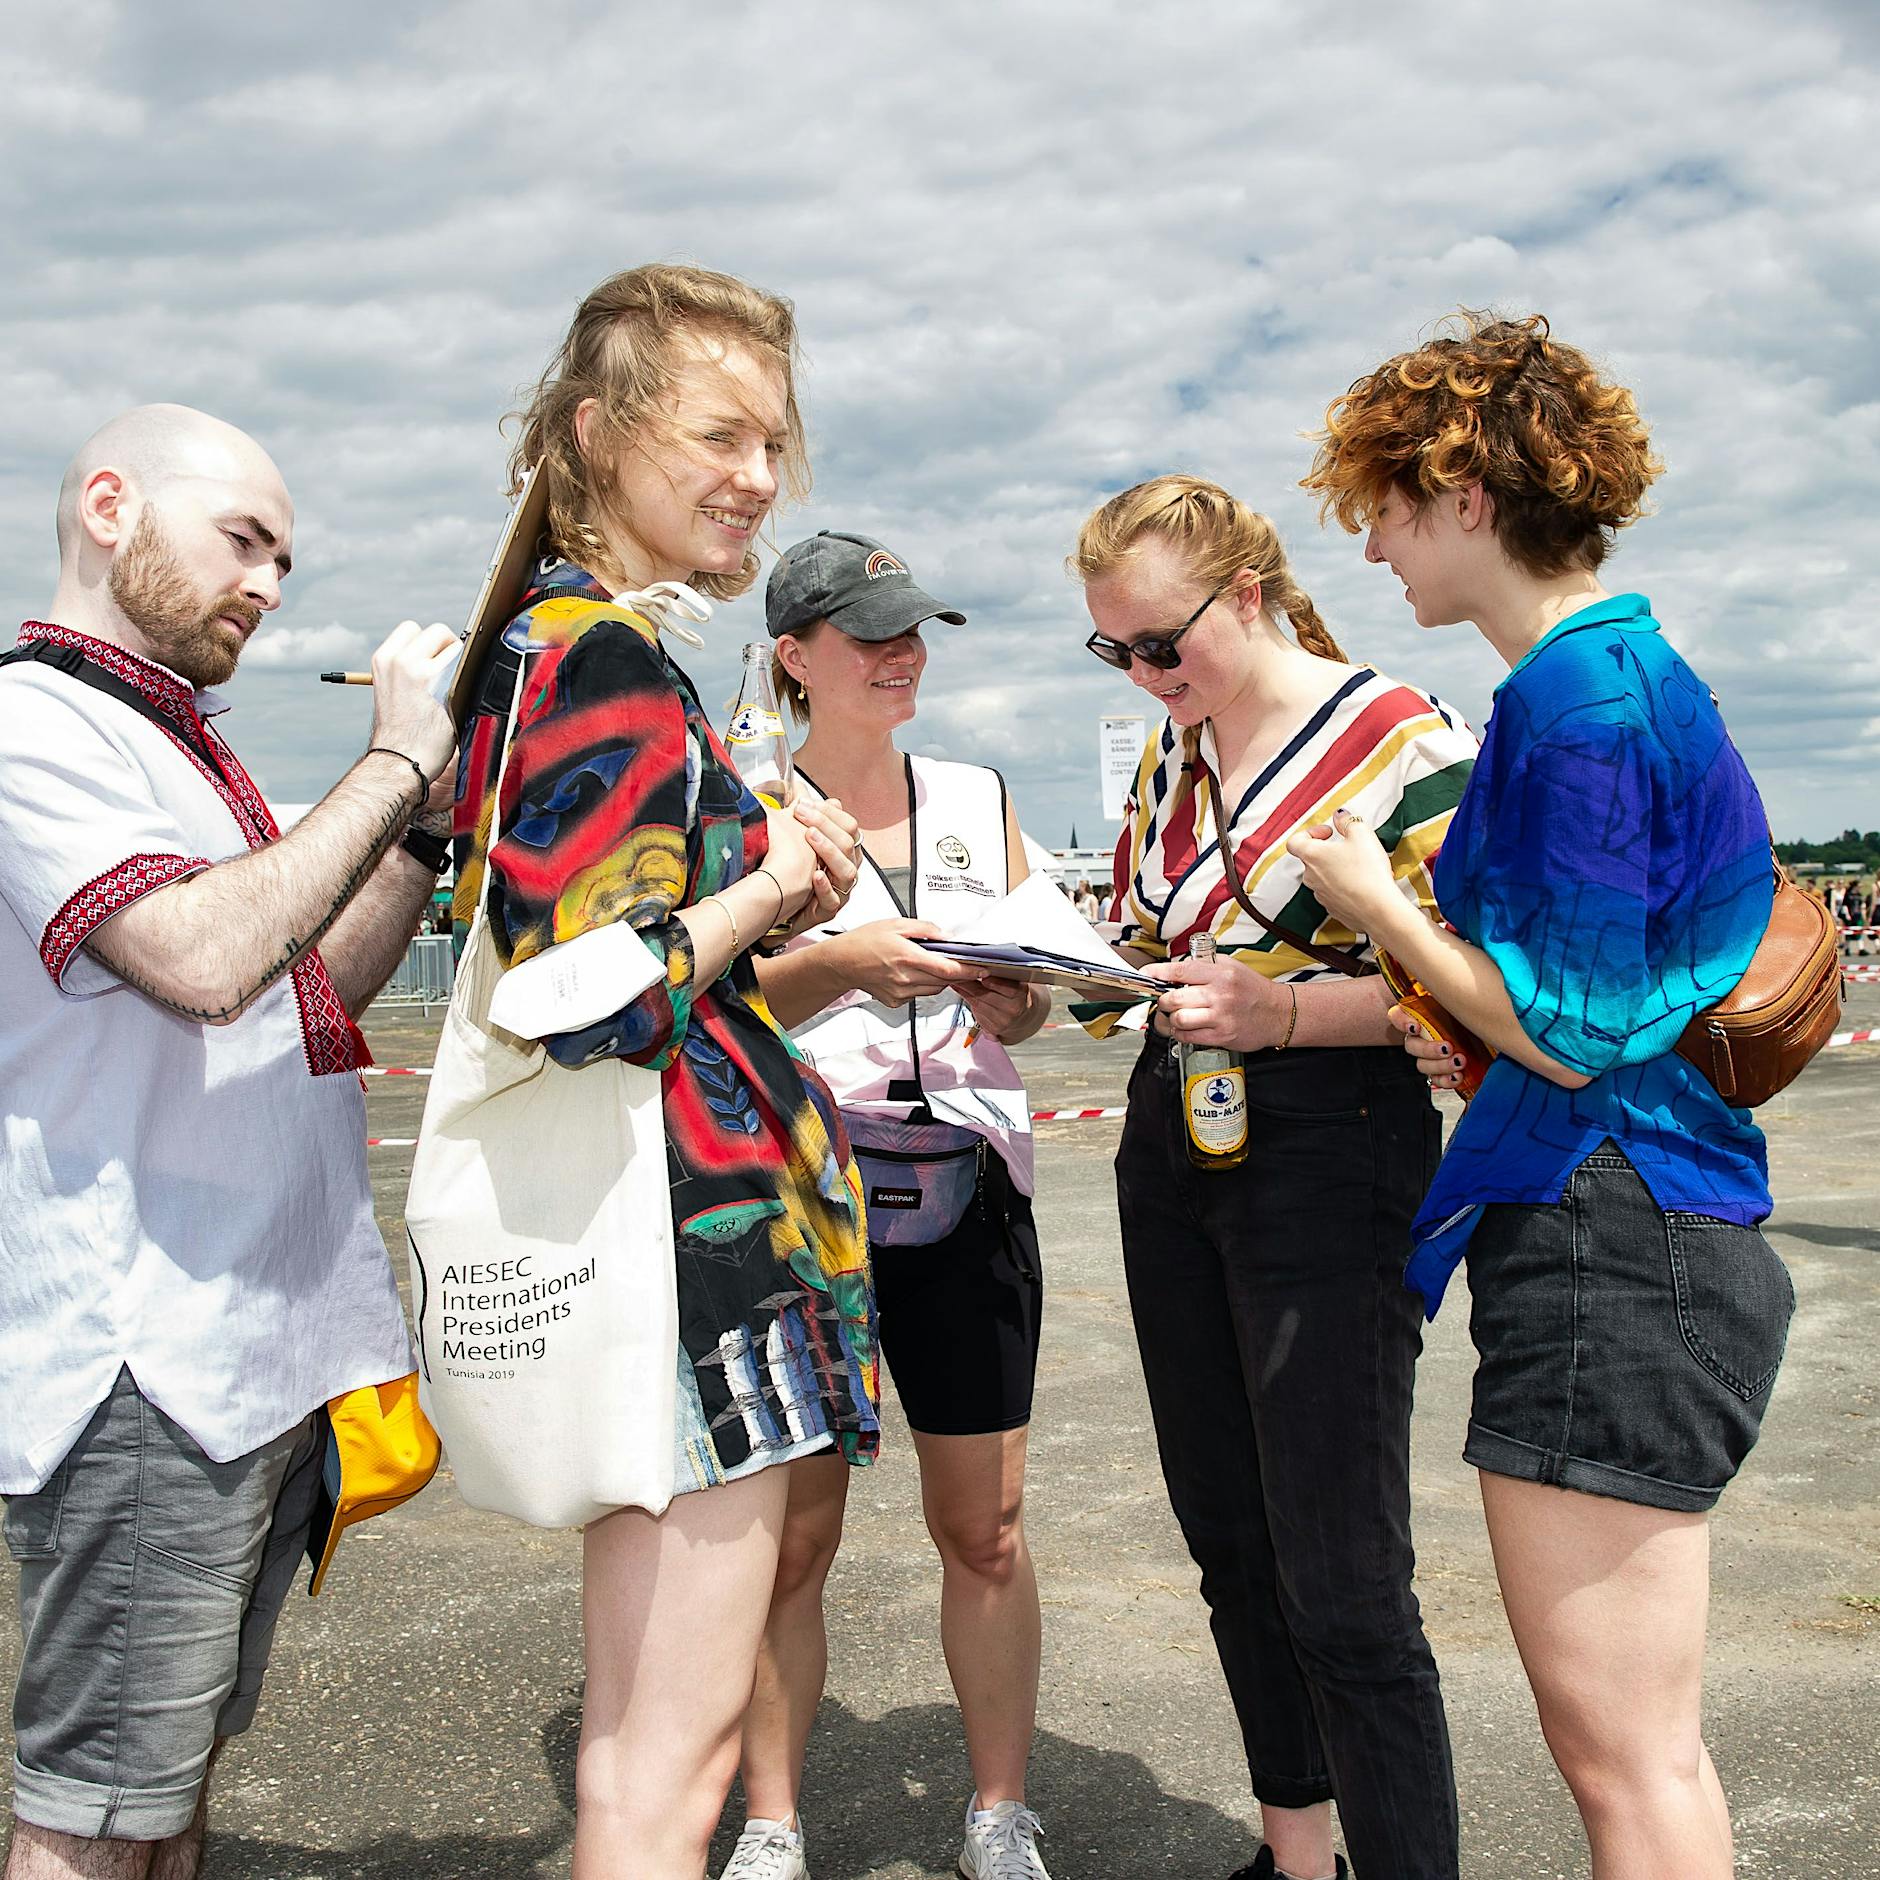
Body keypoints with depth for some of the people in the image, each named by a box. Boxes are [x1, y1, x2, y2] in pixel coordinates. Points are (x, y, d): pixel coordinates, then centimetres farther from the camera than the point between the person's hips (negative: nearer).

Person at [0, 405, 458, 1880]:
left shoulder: (178, 743, 19)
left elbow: (321, 985, 20)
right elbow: (205, 959, -26)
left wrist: (430, 822, 7)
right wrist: (392, 765, -16)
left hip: (271, 1343, 9)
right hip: (146, 1359, -9)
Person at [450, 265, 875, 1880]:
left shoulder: (550, 638, 15)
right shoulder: (611, 658, -15)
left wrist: (774, 899, 9)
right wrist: (768, 888, -8)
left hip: (643, 1203, 11)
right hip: (684, 1209, -10)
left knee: (648, 1729, 20)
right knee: (669, 1750, 0)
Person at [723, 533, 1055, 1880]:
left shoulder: (982, 802, 13)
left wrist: (1015, 1003, -4)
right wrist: (840, 963, -23)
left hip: (966, 1191, 3)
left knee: (987, 1527, 5)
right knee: (791, 1532, 2)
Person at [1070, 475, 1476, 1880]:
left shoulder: (1405, 741, -9)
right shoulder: (1169, 754, 12)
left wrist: (1282, 1013, -25)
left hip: (1328, 1161, -7)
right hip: (1171, 1152, 8)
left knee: (1342, 1593, -7)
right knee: (1229, 1545, 15)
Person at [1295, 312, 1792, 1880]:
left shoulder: (1579, 694, -16)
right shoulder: (1635, 669, 16)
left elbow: (1572, 1033, -17)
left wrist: (1373, 899, -5)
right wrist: (1466, 1029, 10)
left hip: (1606, 1250, -11)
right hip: (1649, 1236, 11)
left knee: (1624, 1752, -1)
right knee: (1634, 1741, 19)